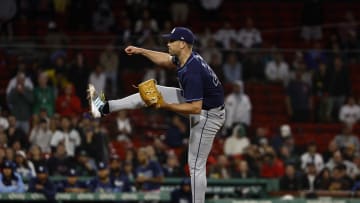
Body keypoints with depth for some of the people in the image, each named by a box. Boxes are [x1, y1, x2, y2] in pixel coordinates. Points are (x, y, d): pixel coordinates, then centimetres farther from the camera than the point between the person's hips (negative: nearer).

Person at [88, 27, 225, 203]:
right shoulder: (186, 58, -5)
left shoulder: (191, 73, -34)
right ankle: (105, 108, 15)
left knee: (196, 165, -4)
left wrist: (166, 106, -29)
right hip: (196, 100, 10)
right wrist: (141, 51, 15)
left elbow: (195, 108, -35)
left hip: (208, 115, -10)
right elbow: (166, 60, 19)